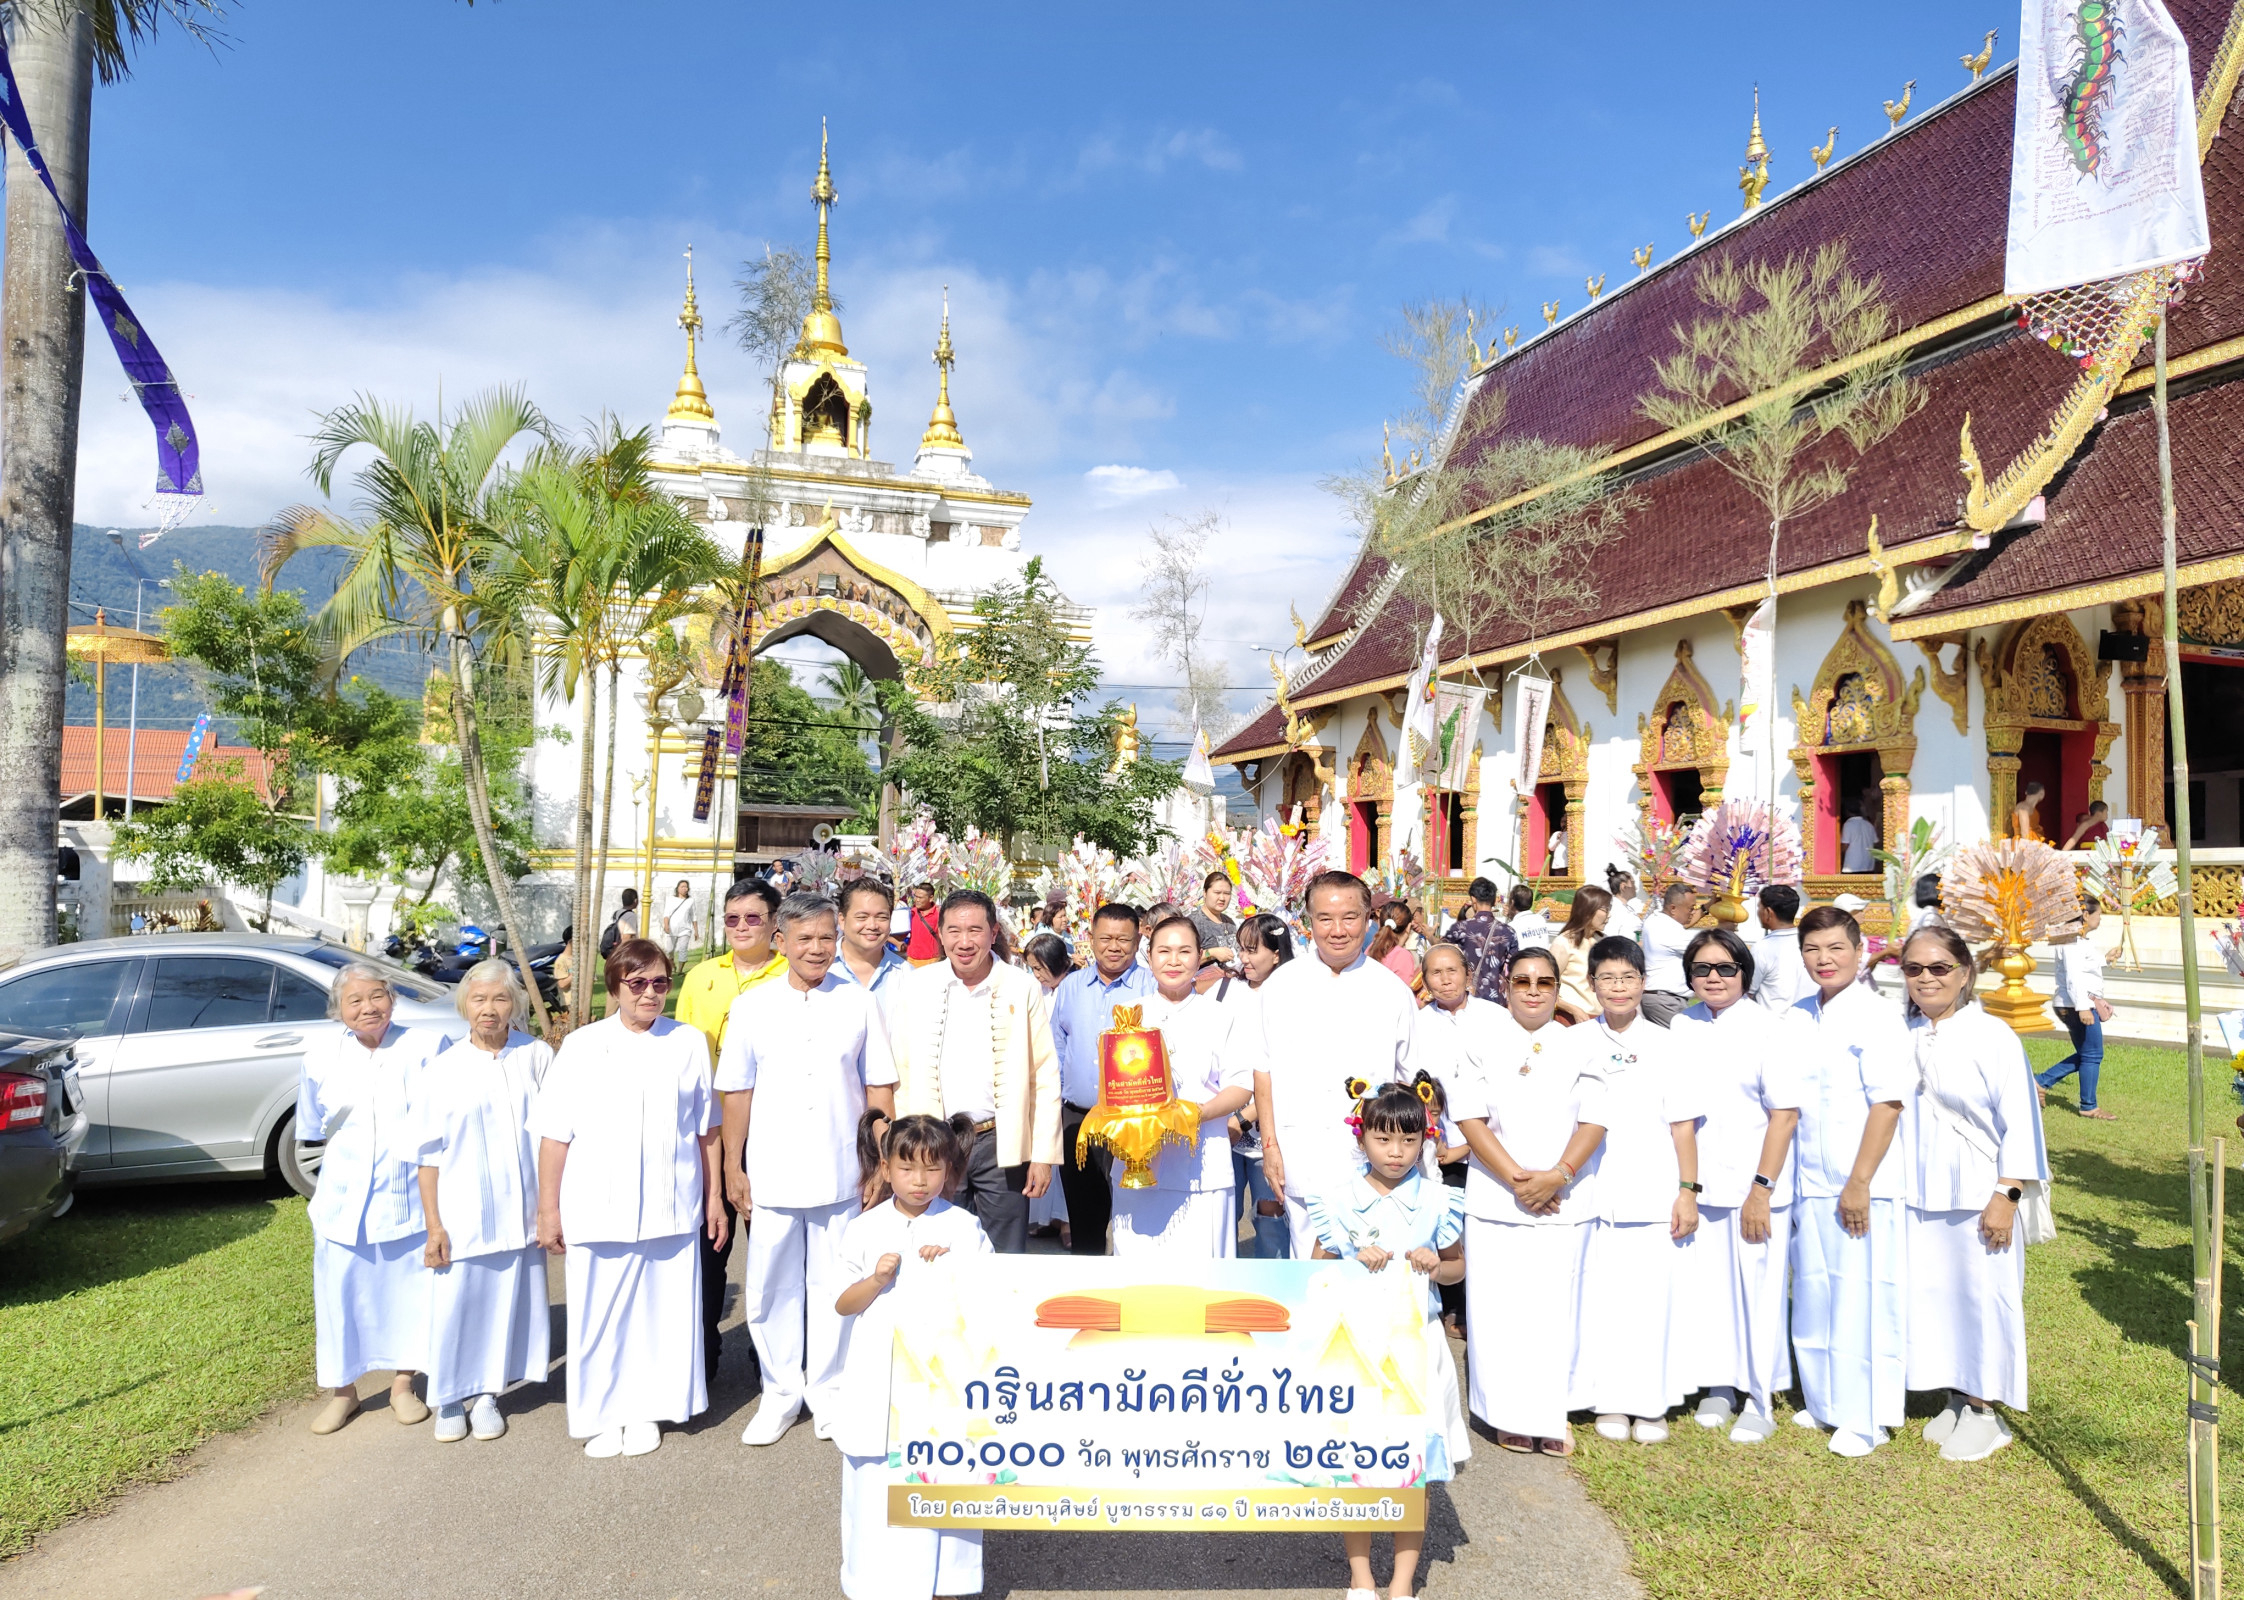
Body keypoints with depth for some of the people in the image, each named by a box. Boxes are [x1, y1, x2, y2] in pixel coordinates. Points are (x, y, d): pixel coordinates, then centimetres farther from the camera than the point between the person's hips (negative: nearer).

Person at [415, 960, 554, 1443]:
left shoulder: (538, 1057, -1)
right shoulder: (442, 1071, -2)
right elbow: (429, 1155, 1)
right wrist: (433, 1225, -3)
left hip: (520, 1213, 1)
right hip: (462, 1216, -1)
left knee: (507, 1303, 8)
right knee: (455, 1305, 3)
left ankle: (486, 1395, 28)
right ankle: (450, 1399, 26)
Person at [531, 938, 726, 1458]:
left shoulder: (689, 1043, 4)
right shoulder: (582, 1046, -1)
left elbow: (707, 1130, 9)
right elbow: (554, 1136, 1)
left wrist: (714, 1197, 9)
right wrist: (549, 1210, 0)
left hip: (671, 1211, 1)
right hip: (598, 1213, -1)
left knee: (661, 1313, 7)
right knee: (599, 1315, 6)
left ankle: (644, 1411, 27)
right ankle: (602, 1416, 26)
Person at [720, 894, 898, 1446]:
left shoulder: (858, 1002, 0)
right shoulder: (752, 1006, 2)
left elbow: (879, 1088, 4)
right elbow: (737, 1091, 6)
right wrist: (732, 1167, 4)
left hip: (841, 1173, 0)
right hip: (771, 1174, 1)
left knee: (833, 1287, 8)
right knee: (771, 1288, 8)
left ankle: (828, 1391, 26)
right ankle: (781, 1393, 27)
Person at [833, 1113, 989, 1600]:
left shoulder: (963, 1228, -1)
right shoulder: (864, 1230, 1)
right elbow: (843, 1305, 3)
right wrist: (878, 1278, -15)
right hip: (879, 1384, 1)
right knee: (876, 1480, 6)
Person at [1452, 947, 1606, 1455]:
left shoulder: (1577, 1046, 7)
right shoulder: (1484, 1041, 2)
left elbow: (1594, 1119, 1)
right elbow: (1469, 1115, -4)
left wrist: (1556, 1177, -12)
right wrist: (1515, 1179, -12)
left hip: (1564, 1202, 1)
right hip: (1497, 1199, -1)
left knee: (1556, 1307, 3)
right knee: (1498, 1308, 0)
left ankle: (1552, 1413, 18)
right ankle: (1511, 1415, 15)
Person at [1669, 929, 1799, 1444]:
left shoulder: (1766, 1025, -9)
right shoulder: (1681, 1027, 5)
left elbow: (1785, 1112, -10)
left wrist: (1761, 1189, -14)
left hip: (1753, 1186, -4)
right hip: (1697, 1184, 4)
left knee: (1758, 1291, 4)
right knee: (1705, 1287, 9)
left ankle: (1759, 1400, 22)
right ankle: (1719, 1386, 29)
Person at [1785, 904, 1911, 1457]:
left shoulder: (1876, 1015, -11)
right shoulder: (1797, 1019, 8)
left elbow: (1887, 1102, -15)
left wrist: (1859, 1182, -17)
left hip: (1862, 1186, -6)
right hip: (1809, 1183, 6)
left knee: (1861, 1297, 1)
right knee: (1814, 1294, 14)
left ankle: (1865, 1417, 16)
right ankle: (1824, 1402, 29)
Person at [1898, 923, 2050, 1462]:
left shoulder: (1993, 1036, -10)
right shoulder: (1902, 1038, 2)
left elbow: (2019, 1122, -9)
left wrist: (2007, 1196, -13)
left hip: (1978, 1200, -4)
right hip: (1918, 1198, 4)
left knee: (1980, 1298, 4)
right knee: (1932, 1298, 11)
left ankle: (1985, 1411, 20)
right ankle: (1954, 1400, 27)